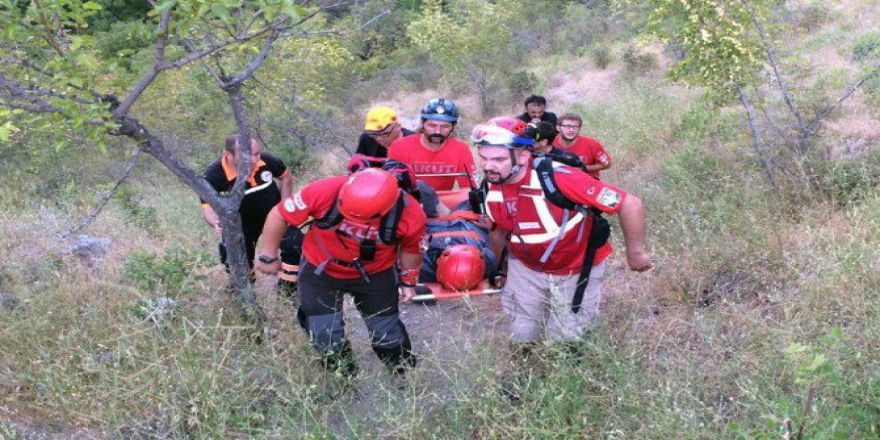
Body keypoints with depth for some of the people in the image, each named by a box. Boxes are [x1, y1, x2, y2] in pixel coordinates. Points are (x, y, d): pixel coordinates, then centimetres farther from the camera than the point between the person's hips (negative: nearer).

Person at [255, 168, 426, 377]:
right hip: (320, 270, 0)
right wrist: (268, 256, -7)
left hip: (375, 274, 0)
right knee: (325, 336, 3)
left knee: (387, 331, 12)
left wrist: (408, 281, 6)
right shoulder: (324, 192, -35)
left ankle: (405, 374, 41)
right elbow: (279, 216, -18)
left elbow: (411, 248, -6)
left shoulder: (410, 215, -31)